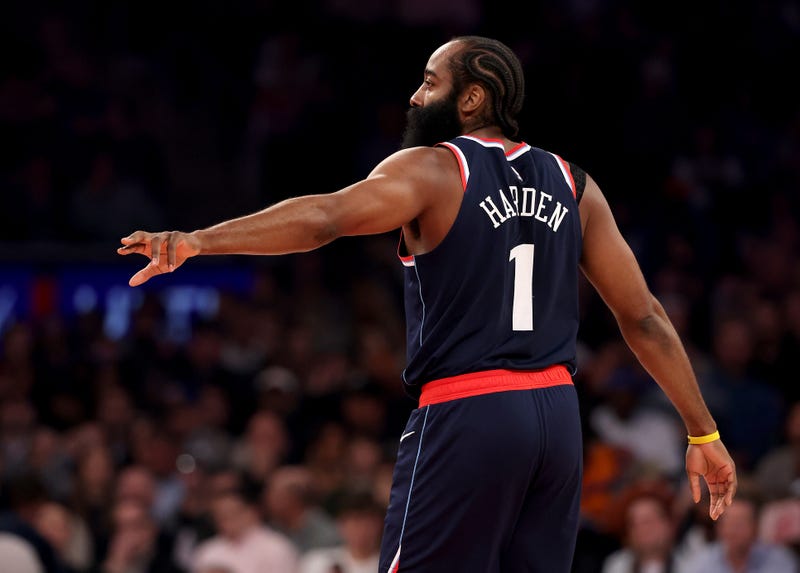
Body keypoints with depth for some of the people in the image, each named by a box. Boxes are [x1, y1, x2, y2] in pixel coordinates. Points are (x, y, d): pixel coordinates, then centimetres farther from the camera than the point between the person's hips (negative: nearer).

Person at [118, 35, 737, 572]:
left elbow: (326, 217, -22)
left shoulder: (432, 169, -4)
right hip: (557, 412, 6)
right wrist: (704, 432, 17)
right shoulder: (572, 185, 13)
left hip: (466, 416, -6)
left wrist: (198, 241, -31)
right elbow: (644, 317, 12)